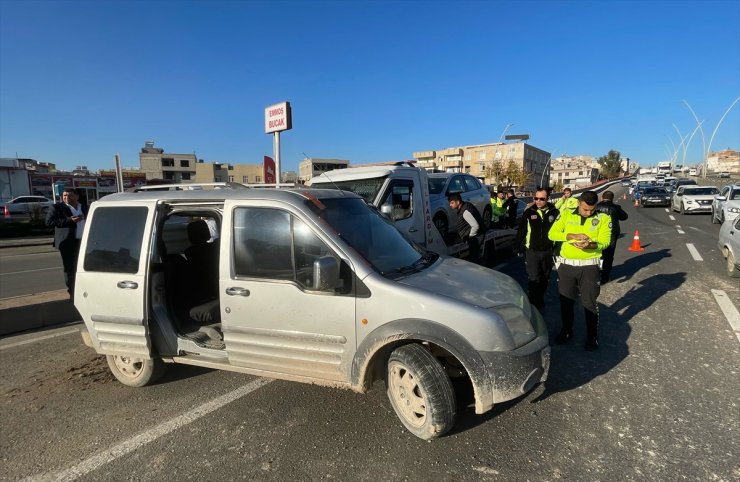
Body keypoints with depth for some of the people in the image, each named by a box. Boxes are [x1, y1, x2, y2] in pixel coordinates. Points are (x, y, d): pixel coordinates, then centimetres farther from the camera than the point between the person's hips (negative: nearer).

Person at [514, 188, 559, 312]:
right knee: (533, 279, -8)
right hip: (532, 252, -2)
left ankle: (540, 301, 35)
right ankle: (533, 306, -1)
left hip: (548, 252, 2)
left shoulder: (554, 213, -1)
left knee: (544, 279, 16)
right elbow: (521, 231, 2)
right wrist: (517, 248, -1)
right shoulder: (529, 212, -2)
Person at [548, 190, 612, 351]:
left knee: (589, 302, 5)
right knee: (566, 301, 13)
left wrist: (591, 245, -29)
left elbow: (605, 241, -8)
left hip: (590, 266, -2)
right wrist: (573, 236, -19)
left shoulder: (603, 218, -1)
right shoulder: (566, 214, 2)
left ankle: (592, 337, 21)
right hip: (567, 265, 2)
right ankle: (566, 331, 31)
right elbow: (552, 234, -5)